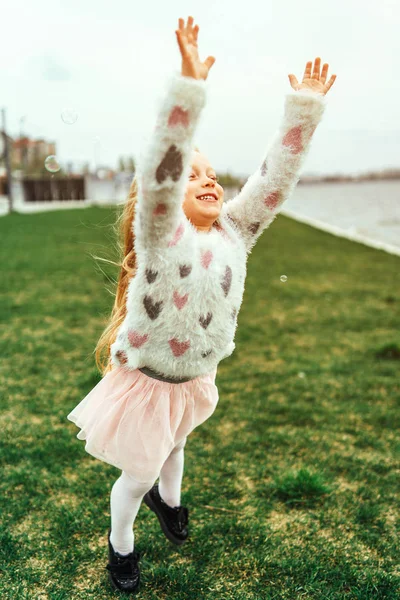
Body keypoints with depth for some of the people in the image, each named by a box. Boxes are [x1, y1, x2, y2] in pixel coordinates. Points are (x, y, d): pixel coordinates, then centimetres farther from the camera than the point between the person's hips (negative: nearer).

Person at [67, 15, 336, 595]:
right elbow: (160, 173, -43)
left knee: (173, 446, 33)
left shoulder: (234, 232, -9)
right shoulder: (162, 236, -26)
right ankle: (120, 545, 42)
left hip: (195, 377, 6)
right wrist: (190, 85, -49)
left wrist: (305, 106, -19)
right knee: (138, 473, 12)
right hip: (145, 381, -5)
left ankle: (167, 499, 64)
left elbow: (275, 177, -14)